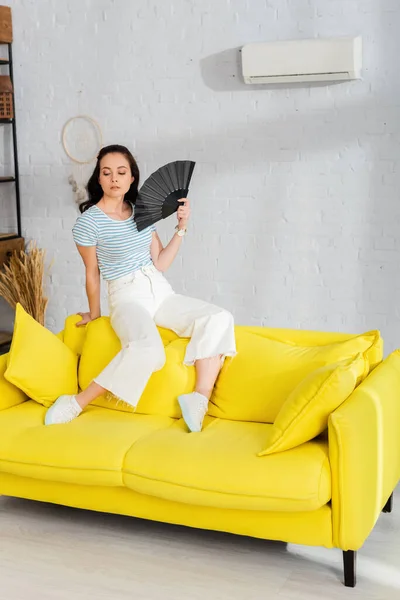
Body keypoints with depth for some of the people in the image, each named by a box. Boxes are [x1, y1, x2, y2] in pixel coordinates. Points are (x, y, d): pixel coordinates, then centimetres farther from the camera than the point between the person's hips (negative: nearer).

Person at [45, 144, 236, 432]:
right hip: (127, 297, -6)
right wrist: (94, 314, 12)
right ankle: (75, 403, -25)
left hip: (161, 291, 6)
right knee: (147, 348, -39)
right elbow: (92, 274, 2)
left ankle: (199, 399, -22)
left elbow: (160, 264, 9)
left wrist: (182, 227, 3)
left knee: (220, 318, -19)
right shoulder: (88, 221, -8)